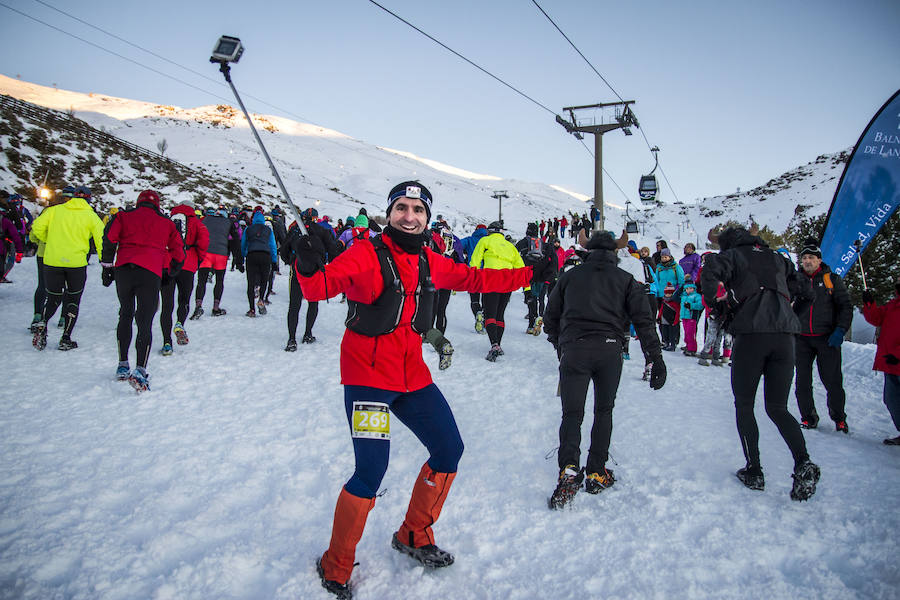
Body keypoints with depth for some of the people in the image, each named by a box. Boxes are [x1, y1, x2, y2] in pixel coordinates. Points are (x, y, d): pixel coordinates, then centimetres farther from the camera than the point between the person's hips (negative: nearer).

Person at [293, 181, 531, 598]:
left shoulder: (428, 262, 7)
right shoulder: (366, 254, -11)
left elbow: (473, 279, 19)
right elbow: (321, 286, -21)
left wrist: (529, 275, 20)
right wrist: (310, 269, -44)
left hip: (412, 375, 7)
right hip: (367, 375, -7)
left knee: (449, 449, 12)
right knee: (371, 471, -13)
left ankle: (413, 536, 34)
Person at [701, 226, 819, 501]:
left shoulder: (733, 255, 7)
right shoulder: (777, 258, 21)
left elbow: (709, 273, -14)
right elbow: (805, 290, 23)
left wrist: (712, 303, -1)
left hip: (750, 335, -4)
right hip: (784, 336, 4)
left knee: (744, 406, 10)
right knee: (777, 408, 12)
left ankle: (754, 471, 9)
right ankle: (803, 463, -9)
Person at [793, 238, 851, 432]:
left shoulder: (832, 280, 5)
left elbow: (846, 307, 3)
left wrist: (840, 330, -10)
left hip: (827, 338, -2)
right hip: (802, 338, 2)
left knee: (833, 381, -1)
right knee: (803, 382, 3)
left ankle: (839, 418, 17)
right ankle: (808, 417, 16)